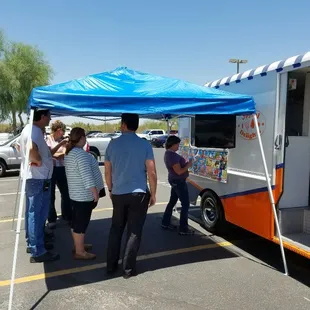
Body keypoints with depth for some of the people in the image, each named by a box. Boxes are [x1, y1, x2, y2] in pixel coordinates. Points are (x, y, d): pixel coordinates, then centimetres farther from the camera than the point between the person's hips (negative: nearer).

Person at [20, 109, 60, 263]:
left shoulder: (30, 129, 13)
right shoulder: (34, 130, -19)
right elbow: (32, 150, -38)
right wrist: (39, 161, -21)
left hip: (33, 177, 10)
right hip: (38, 178, -10)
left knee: (33, 213, 18)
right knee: (37, 214, -3)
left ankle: (32, 243, 31)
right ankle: (38, 252, 5)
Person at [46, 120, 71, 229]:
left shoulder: (63, 140, 3)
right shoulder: (48, 139, -5)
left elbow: (65, 154, -6)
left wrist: (54, 155, -19)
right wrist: (60, 144, -26)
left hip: (61, 169, 4)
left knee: (66, 193, 10)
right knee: (50, 195, 4)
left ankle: (67, 216, 27)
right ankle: (51, 219, 15)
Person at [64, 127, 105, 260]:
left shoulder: (69, 153, 11)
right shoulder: (81, 154, -22)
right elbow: (87, 176, -26)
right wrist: (95, 192, -20)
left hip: (75, 193, 10)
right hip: (84, 194, -10)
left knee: (76, 221, 18)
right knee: (81, 222, -1)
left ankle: (78, 245, 31)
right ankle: (80, 252, 8)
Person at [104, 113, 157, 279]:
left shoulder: (113, 144, 2)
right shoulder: (145, 145, -6)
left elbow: (107, 172, 8)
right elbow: (152, 173, -7)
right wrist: (153, 194, 4)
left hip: (118, 194, 3)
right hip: (139, 194, -3)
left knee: (116, 229, 17)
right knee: (134, 232, 6)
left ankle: (111, 265, 25)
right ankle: (128, 268, 13)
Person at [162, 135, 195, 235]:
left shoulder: (168, 153, 8)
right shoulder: (173, 155, -25)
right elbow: (179, 171, -24)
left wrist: (185, 163, 8)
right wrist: (188, 165, -11)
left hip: (174, 180, 10)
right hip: (179, 181, -10)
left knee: (172, 202, 19)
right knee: (185, 204, -3)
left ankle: (165, 223, 29)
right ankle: (183, 229, 2)